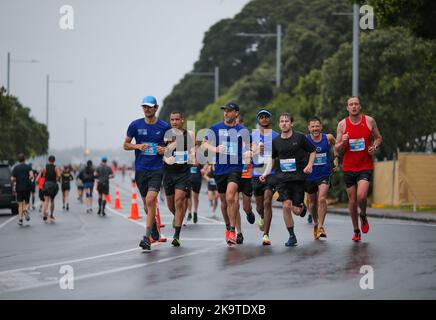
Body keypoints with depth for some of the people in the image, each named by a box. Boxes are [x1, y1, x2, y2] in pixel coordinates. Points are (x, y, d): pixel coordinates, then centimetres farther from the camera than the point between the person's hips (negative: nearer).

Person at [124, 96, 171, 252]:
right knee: (146, 203, 11)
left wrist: (165, 149, -9)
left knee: (150, 200, -18)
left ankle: (147, 238, -17)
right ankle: (154, 226, 39)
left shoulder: (164, 126, 0)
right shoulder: (135, 125, 1)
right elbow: (125, 145, 8)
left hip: (157, 169, -2)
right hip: (140, 169, 2)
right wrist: (138, 146, -11)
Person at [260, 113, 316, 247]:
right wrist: (265, 173, 2)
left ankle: (302, 206, 36)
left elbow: (312, 151, 7)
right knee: (286, 206, -10)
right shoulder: (276, 141, 5)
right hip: (283, 177, 2)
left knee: (296, 210, -3)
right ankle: (291, 236, 4)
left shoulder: (300, 137, -3)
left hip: (298, 177, -2)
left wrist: (309, 165, -7)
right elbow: (271, 159, 16)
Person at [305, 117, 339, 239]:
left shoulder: (328, 138, -7)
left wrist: (336, 158, 8)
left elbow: (336, 144, 16)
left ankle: (321, 227, -17)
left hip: (325, 175, -1)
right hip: (310, 176, 1)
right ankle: (315, 224, 38)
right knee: (312, 203, 13)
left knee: (322, 199, -20)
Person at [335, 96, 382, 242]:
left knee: (361, 196, -20)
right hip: (349, 168, 1)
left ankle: (363, 216, 13)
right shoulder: (342, 124, -1)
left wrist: (374, 147, -8)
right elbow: (336, 148, 2)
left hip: (365, 167, -1)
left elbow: (378, 137, 12)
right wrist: (343, 142, -19)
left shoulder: (369, 121, -1)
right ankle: (356, 230, 22)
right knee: (352, 200, 5)